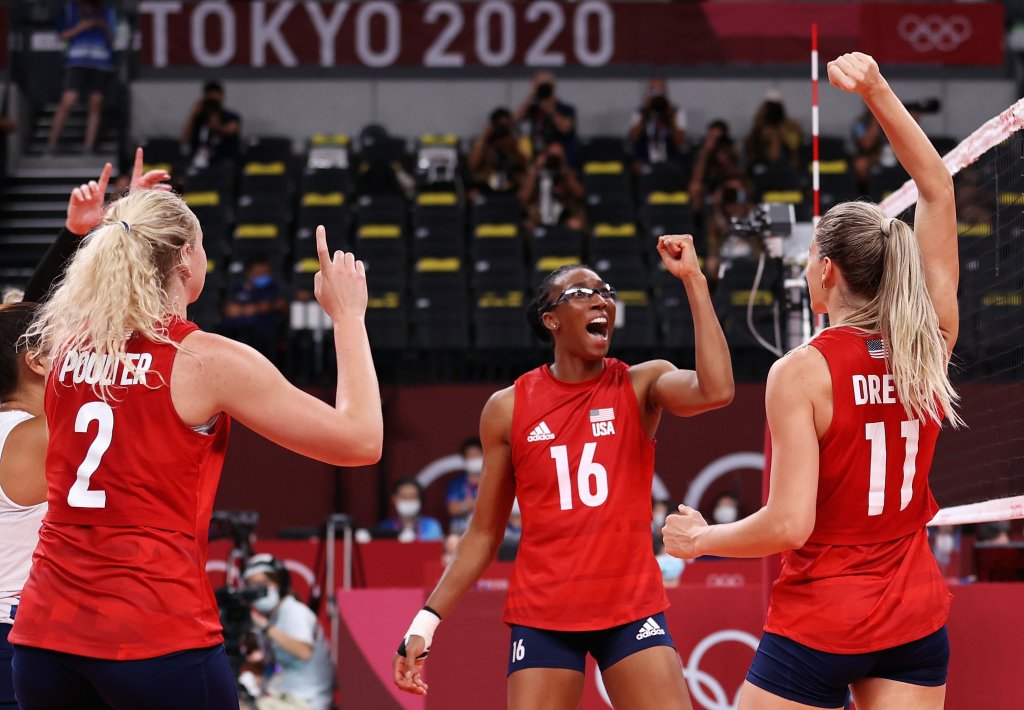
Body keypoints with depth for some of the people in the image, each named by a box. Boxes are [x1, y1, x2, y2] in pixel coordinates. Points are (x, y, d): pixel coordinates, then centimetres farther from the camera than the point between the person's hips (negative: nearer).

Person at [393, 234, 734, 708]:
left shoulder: (642, 385, 1)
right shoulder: (508, 408, 3)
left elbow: (716, 391, -22)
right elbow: (484, 533, 9)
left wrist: (693, 279, -20)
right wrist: (428, 621, 2)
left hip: (632, 608, 0)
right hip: (543, 614, 0)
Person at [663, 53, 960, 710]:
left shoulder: (802, 372, -15)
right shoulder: (931, 346, -1)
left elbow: (790, 524, -19)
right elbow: (938, 190, 8)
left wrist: (700, 539, -2)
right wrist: (878, 91, 4)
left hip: (819, 624, -5)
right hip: (917, 621, 5)